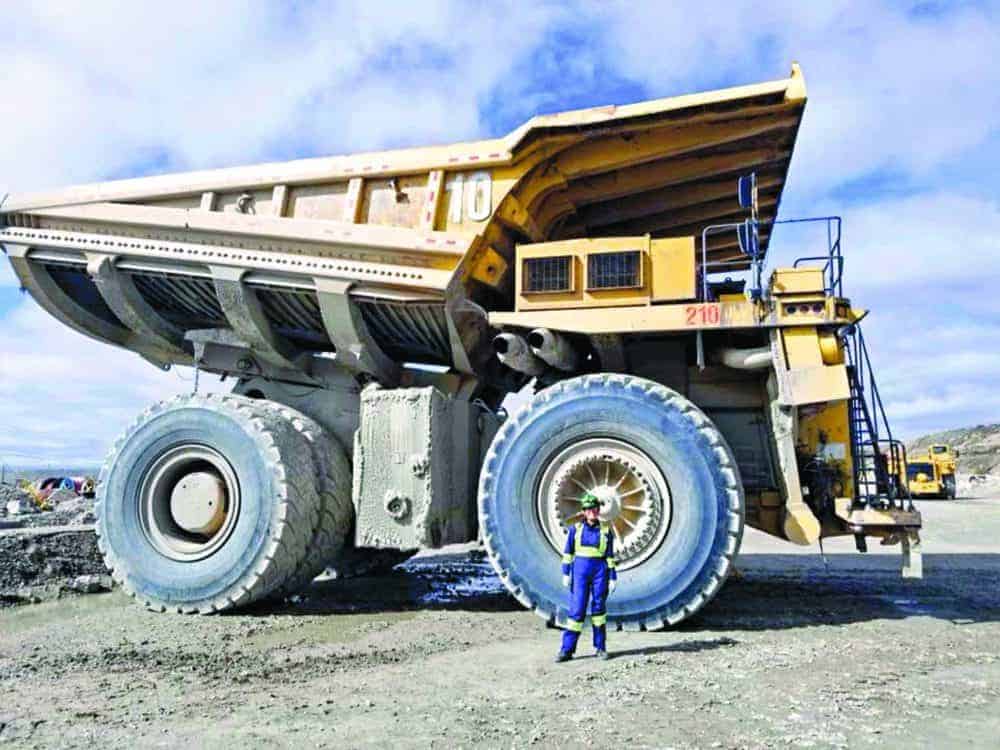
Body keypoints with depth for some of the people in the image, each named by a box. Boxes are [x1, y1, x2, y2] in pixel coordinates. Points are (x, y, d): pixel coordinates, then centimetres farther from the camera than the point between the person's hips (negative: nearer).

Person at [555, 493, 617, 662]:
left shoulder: (606, 531, 3)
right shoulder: (575, 529, 3)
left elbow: (610, 557, 5)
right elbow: (568, 553, 4)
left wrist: (613, 578, 2)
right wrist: (565, 573, -1)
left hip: (600, 570, 0)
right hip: (580, 569, 0)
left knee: (598, 607, 4)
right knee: (577, 608, -3)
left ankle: (600, 648, 17)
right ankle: (567, 650, 2)